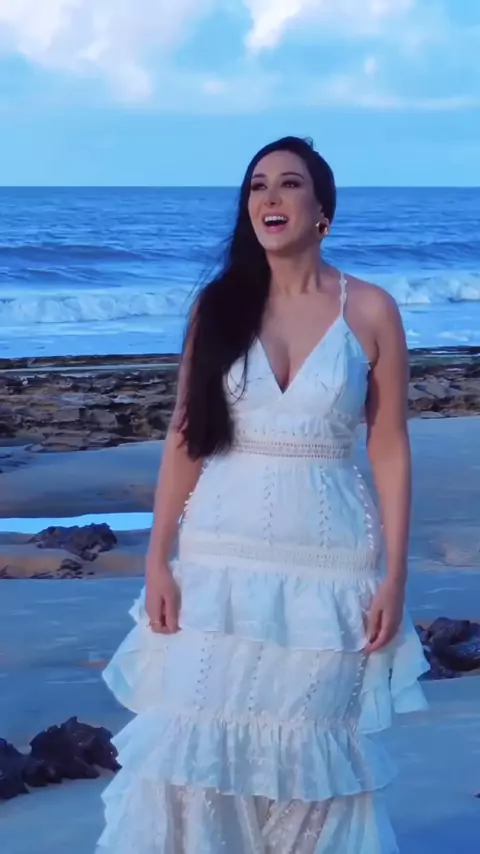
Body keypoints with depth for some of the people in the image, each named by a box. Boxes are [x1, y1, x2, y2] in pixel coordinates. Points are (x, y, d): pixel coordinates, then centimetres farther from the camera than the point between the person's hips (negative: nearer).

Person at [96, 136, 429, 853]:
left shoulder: (371, 311, -2)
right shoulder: (218, 305, 2)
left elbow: (390, 450, -1)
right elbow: (184, 438, 2)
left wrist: (393, 576, -5)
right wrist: (158, 560, -3)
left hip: (329, 562, -1)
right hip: (220, 558, 1)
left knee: (317, 752, 8)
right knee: (192, 742, 0)